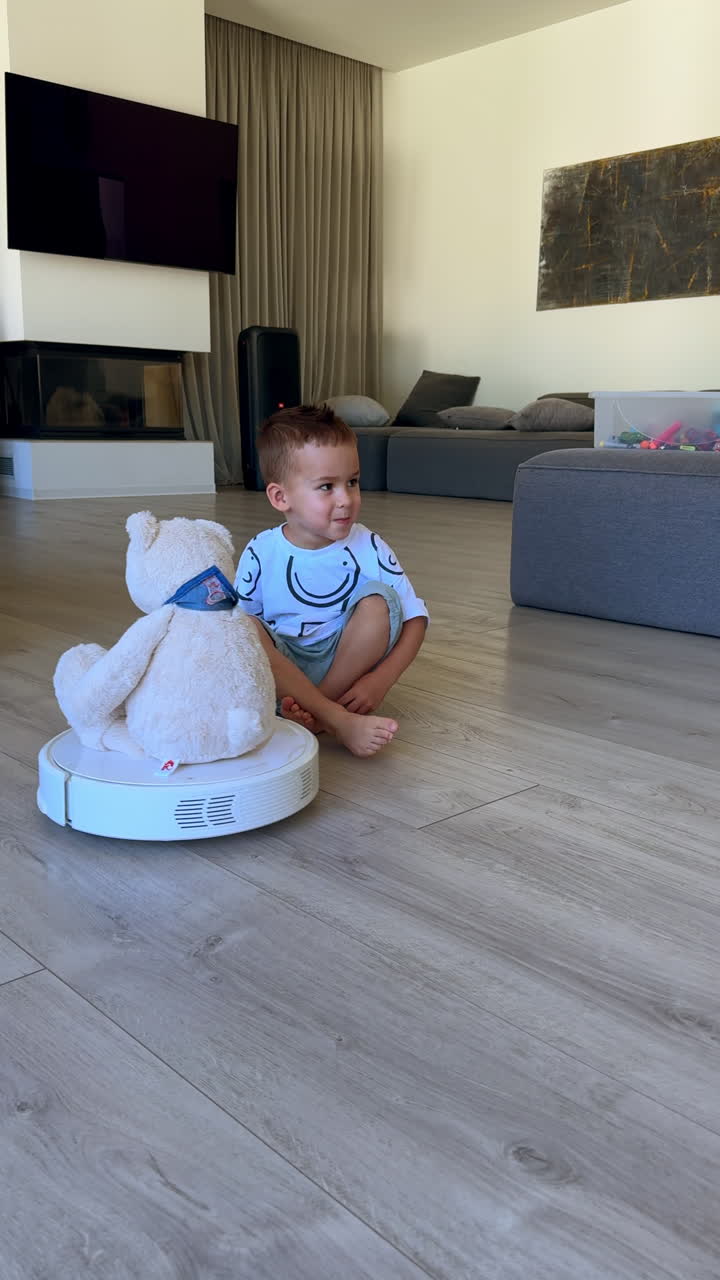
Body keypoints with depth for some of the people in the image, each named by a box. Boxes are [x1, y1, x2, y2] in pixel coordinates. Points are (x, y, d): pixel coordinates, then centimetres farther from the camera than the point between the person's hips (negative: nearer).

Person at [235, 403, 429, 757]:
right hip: (282, 669, 0)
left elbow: (414, 618, -8)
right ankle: (342, 722, -32)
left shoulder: (368, 548, -8)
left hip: (346, 662, 0)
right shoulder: (261, 554, -8)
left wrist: (381, 679, -21)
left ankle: (314, 712, -22)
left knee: (378, 601, -23)